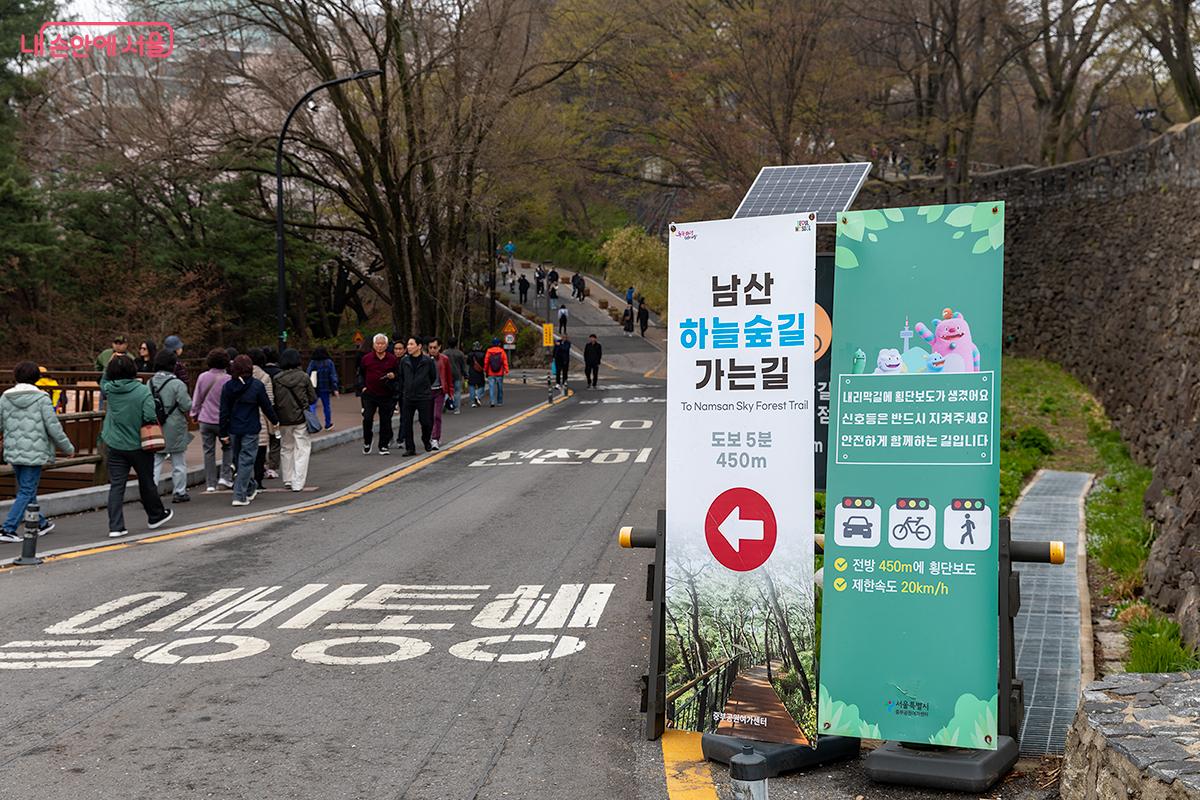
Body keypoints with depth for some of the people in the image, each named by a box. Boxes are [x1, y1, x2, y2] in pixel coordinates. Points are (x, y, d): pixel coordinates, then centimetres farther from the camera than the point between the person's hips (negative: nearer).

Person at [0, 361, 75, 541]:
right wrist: (68, 448, 1)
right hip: (34, 453, -5)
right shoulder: (41, 399, -10)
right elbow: (53, 427, -11)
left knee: (26, 490, 19)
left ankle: (41, 523, 32)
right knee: (27, 492, 1)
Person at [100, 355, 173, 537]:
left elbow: (103, 382, 21)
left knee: (116, 486, 3)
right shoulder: (142, 391, -15)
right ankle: (155, 516, 33)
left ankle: (115, 526, -3)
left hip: (116, 446, 2)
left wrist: (110, 362, 17)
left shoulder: (110, 389, -4)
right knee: (147, 482, 15)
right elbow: (151, 416, -21)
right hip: (139, 446, -2)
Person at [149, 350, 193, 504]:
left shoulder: (150, 383, 1)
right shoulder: (177, 384, -16)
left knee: (155, 462, 9)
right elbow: (187, 406, -16)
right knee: (179, 463, 10)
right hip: (175, 430, -4)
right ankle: (179, 492, 18)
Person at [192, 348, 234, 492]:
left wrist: (194, 413, 21)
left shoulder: (202, 377, -1)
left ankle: (210, 484, 9)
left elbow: (196, 398, 7)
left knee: (208, 451, 8)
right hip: (222, 420, -3)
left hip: (205, 419, 3)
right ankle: (225, 476, 3)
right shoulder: (227, 379, -11)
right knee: (228, 447, 16)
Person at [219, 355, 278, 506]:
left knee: (241, 459, 19)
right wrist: (275, 420, 14)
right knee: (246, 461, -1)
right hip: (251, 430, -4)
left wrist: (224, 432, 7)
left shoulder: (228, 386, -1)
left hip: (234, 429, 4)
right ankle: (239, 496, -6)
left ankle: (251, 487, 35)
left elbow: (224, 411, 2)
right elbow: (266, 406, -3)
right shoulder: (257, 385, -11)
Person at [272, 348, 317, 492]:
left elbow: (273, 399, -1)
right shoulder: (303, 377, -8)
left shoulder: (276, 379, -5)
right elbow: (313, 398, -2)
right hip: (300, 418, -2)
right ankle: (298, 483, -4)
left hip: (283, 419, 2)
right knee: (302, 449, 3)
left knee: (286, 448, 17)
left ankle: (288, 480, 21)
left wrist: (275, 418, 12)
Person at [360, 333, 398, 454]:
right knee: (367, 419, -8)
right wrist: (363, 386, 9)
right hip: (370, 394, 0)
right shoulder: (366, 358, 2)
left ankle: (383, 446, 12)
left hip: (386, 395, 0)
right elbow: (361, 374, 17)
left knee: (385, 421, 3)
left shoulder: (392, 359, 1)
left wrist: (393, 376, -10)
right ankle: (367, 443, 11)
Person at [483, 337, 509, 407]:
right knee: (500, 388, 12)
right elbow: (505, 362, -6)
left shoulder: (488, 351, -3)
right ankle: (500, 402, 20)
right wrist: (506, 370, -3)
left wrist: (485, 370, 11)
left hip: (491, 373, 0)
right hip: (500, 373, 0)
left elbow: (486, 362, 1)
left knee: (491, 388, -3)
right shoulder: (502, 351, -3)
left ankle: (492, 401, -18)